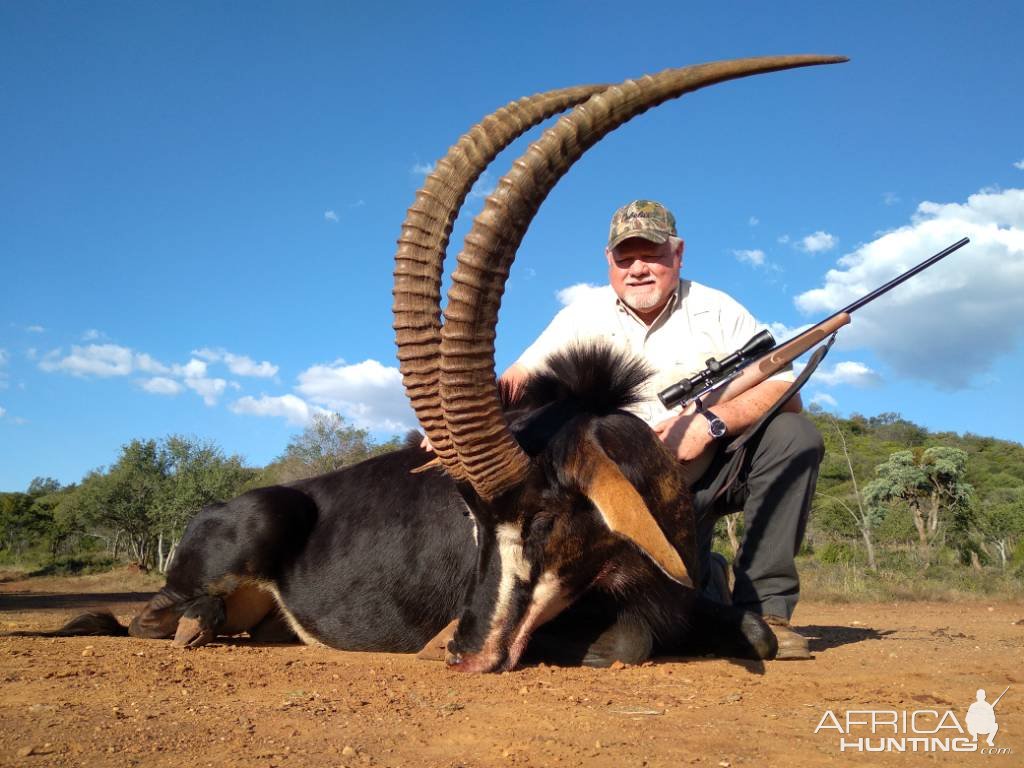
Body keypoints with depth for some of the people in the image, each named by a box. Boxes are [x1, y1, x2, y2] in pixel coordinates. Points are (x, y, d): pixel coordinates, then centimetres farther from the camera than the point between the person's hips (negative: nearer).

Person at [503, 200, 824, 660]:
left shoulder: (716, 311, -4)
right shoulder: (587, 315, -1)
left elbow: (785, 392, -13)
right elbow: (517, 382, -6)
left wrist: (711, 422, -31)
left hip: (712, 470, 1)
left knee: (794, 435, -25)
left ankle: (764, 607, -14)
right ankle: (707, 580, 16)